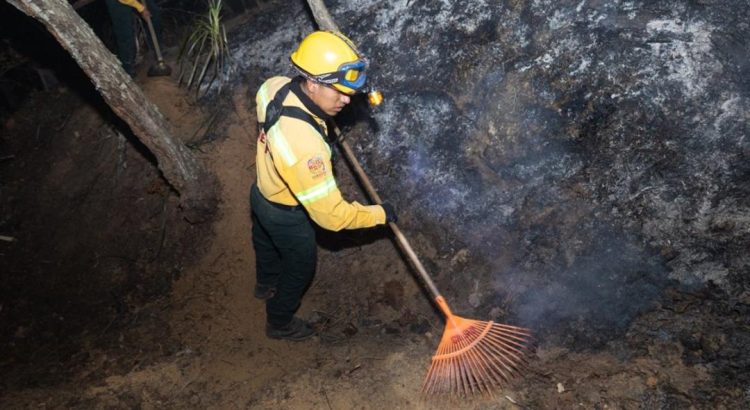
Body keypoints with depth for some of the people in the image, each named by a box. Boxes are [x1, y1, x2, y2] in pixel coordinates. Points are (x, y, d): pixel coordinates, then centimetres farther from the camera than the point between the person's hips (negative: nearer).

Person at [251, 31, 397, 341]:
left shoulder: (275, 86, -22)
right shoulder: (304, 144, -46)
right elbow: (331, 214, -38)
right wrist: (380, 213, -23)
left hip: (262, 193, 7)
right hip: (287, 215, -7)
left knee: (266, 244, 36)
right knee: (300, 267, 23)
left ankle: (266, 285, 69)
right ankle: (279, 324, 50)